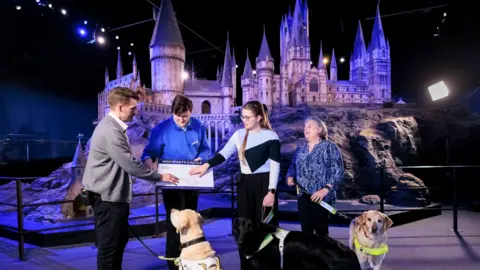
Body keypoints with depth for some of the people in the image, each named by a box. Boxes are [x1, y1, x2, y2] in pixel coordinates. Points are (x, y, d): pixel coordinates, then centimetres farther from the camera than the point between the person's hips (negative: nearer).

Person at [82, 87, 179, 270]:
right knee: (109, 244, 1)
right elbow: (130, 164, -23)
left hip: (114, 194, 11)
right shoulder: (110, 131, -23)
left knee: (120, 239, 20)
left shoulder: (113, 127, 11)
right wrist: (159, 177, -13)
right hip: (108, 196, -11)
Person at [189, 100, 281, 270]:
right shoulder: (239, 135, 6)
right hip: (245, 184, 5)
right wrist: (207, 165, -15)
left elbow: (275, 166, -8)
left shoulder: (270, 136, -6)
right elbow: (223, 154, 1)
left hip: (264, 184, -5)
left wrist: (272, 192, -13)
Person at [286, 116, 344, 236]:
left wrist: (326, 189, -18)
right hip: (303, 194, 5)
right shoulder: (301, 148, 13)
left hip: (321, 196, -4)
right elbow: (293, 166, 19)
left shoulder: (329, 147, -3)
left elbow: (338, 171, -10)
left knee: (321, 229, 1)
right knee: (305, 229, 8)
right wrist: (290, 177, -3)